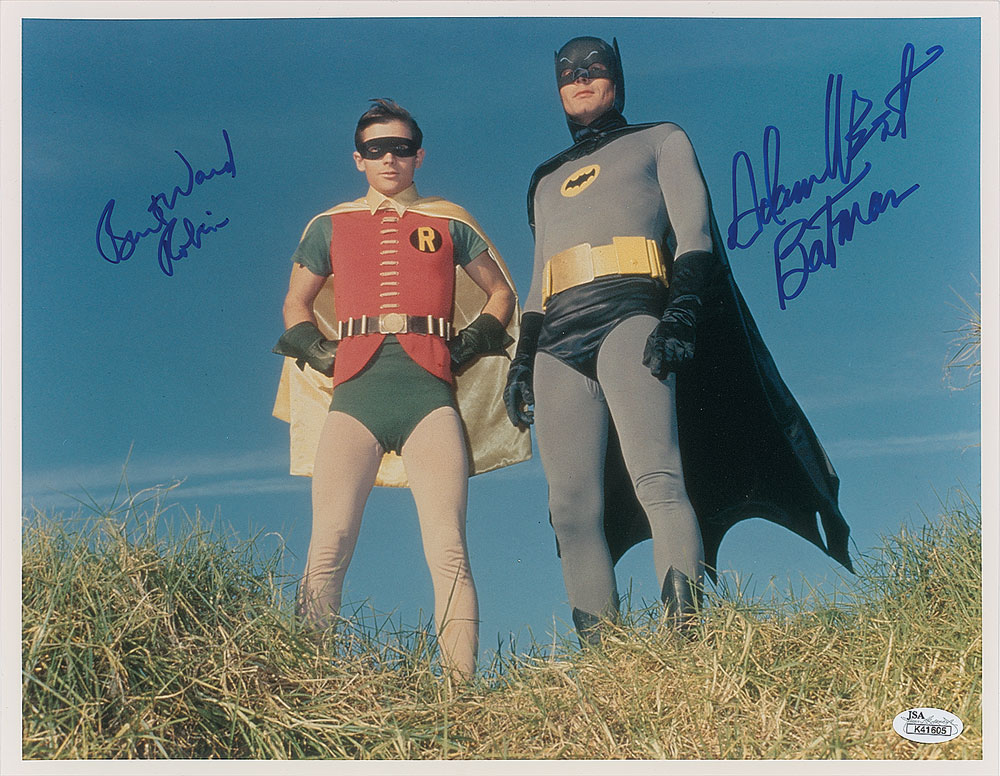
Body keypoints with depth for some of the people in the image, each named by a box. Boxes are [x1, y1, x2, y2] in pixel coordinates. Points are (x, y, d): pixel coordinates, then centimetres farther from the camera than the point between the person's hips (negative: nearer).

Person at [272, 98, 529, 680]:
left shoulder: (449, 223, 21)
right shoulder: (331, 226, 23)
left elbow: (502, 293, 28)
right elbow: (296, 304, 32)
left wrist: (472, 342, 11)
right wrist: (314, 349, 13)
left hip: (430, 390, -1)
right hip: (354, 389, 1)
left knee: (449, 550, -13)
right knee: (329, 548, -14)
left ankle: (462, 687, -17)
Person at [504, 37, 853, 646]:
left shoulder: (661, 140, 21)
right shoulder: (547, 182, 35)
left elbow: (693, 231, 6)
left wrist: (682, 311, -11)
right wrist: (522, 358, 15)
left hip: (628, 313, -4)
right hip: (559, 336, 5)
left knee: (655, 477, -26)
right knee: (572, 509, -10)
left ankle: (687, 639, -35)